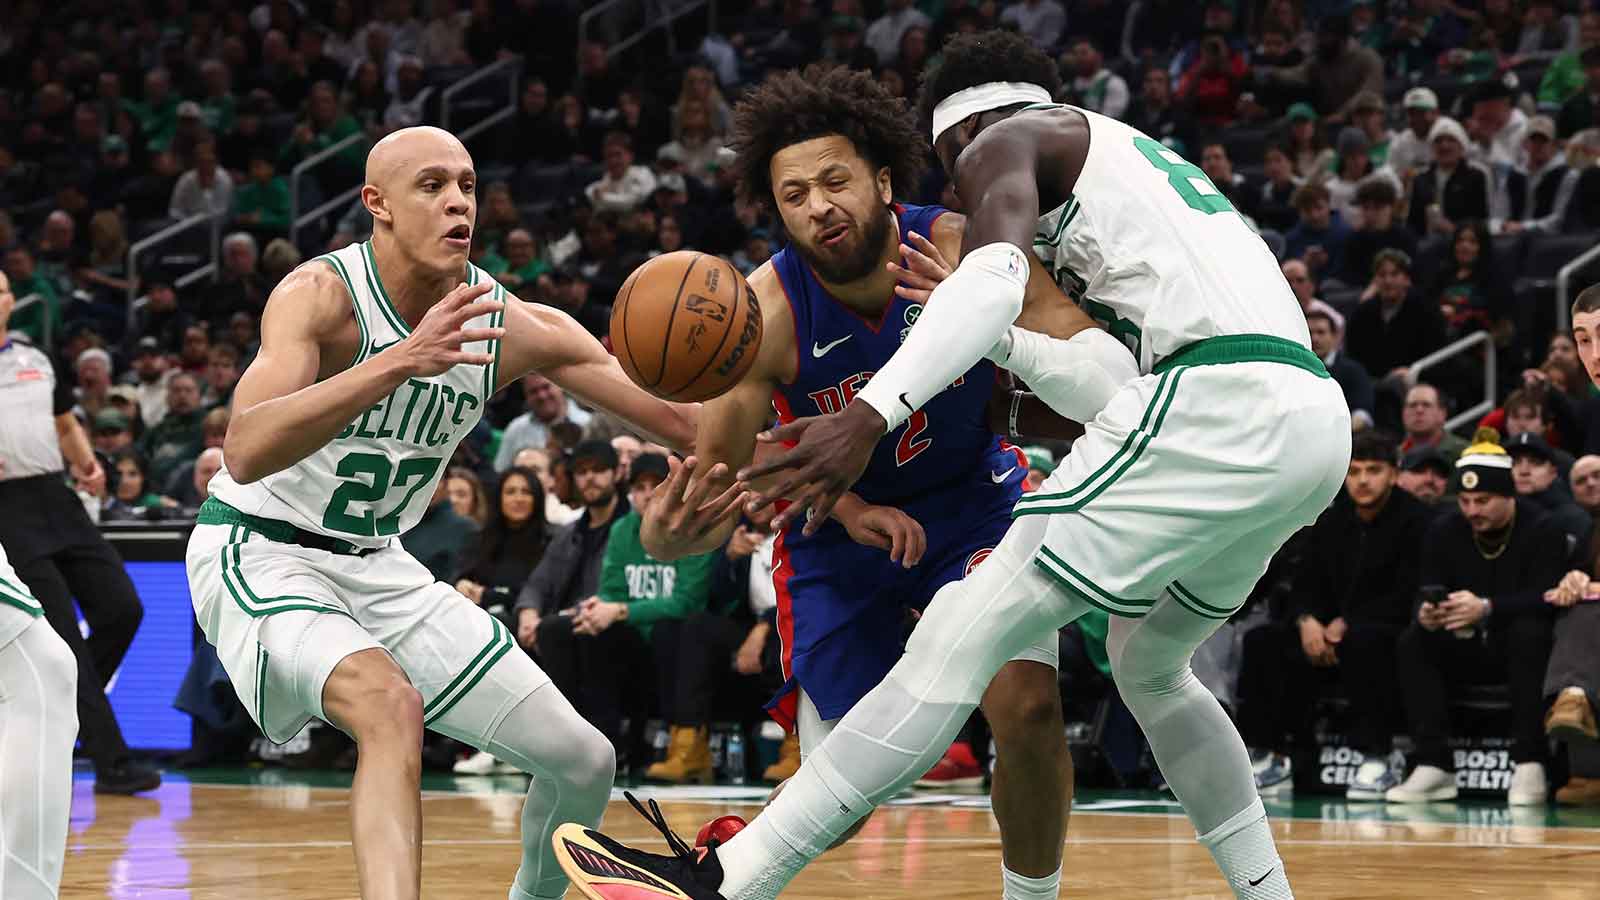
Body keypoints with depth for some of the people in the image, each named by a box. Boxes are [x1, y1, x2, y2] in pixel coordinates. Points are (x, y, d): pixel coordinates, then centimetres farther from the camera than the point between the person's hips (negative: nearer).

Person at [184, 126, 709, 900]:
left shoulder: (515, 327, -8)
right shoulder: (322, 293, -23)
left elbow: (690, 425, -8)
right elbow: (246, 452, -39)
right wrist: (400, 361, -48)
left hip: (378, 567, 6)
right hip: (260, 553, -6)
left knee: (584, 763, 5)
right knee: (391, 706, -36)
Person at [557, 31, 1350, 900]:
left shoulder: (1001, 141, 11)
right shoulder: (1129, 158, 35)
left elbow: (996, 275, -13)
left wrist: (872, 414, -23)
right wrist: (998, 339, 32)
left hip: (1218, 404, -8)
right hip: (1317, 417, 8)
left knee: (959, 641, -10)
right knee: (1148, 663, 30)